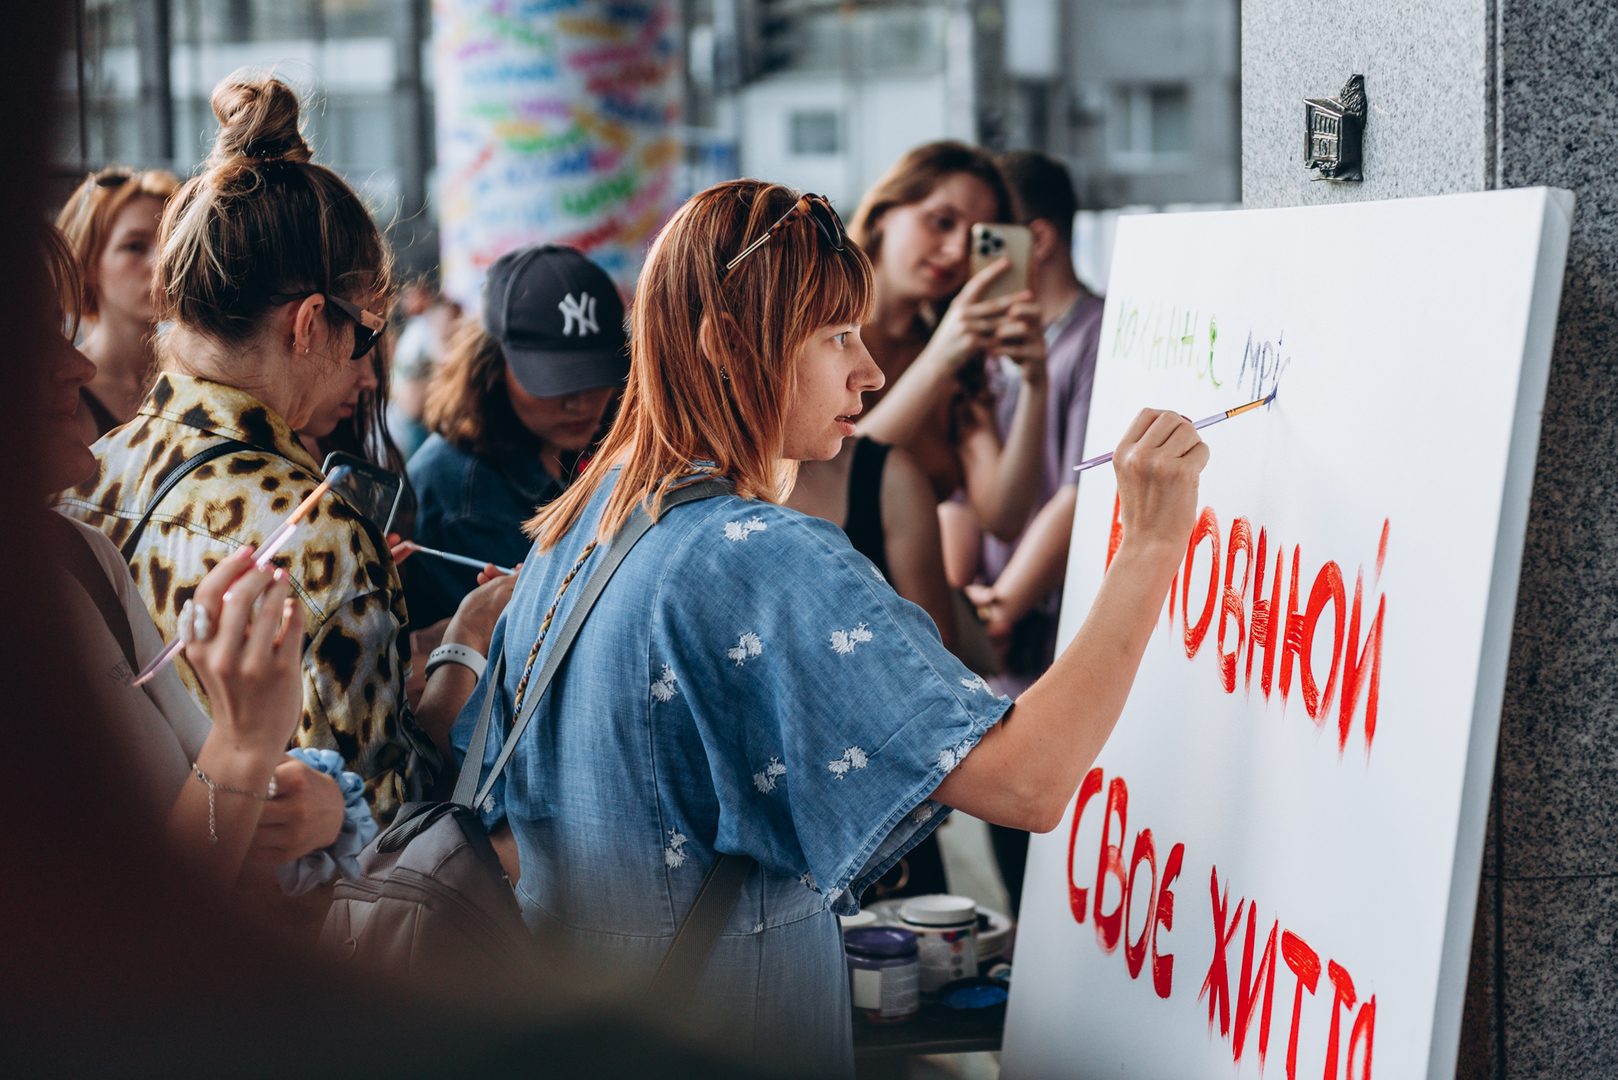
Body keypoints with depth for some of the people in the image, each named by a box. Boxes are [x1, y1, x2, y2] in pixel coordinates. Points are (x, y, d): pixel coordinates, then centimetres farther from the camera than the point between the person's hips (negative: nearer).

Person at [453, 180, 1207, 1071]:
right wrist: (1151, 544, -25)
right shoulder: (763, 562, -23)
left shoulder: (572, 531, 4)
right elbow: (1026, 781, -30)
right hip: (739, 1035, -8)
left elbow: (502, 829, 11)